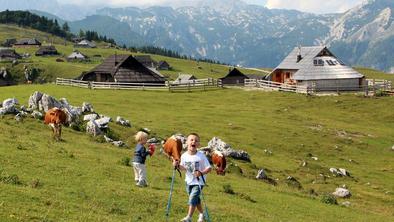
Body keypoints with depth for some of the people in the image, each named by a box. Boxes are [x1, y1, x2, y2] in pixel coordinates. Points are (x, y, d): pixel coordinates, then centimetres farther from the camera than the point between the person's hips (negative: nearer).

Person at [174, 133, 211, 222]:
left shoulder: (201, 156, -18)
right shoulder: (184, 156, -5)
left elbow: (209, 168, -16)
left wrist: (201, 173, -33)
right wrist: (178, 165, -10)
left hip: (198, 182, -5)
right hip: (189, 182, 5)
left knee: (192, 198, -16)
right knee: (196, 199, 19)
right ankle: (201, 214, 40)